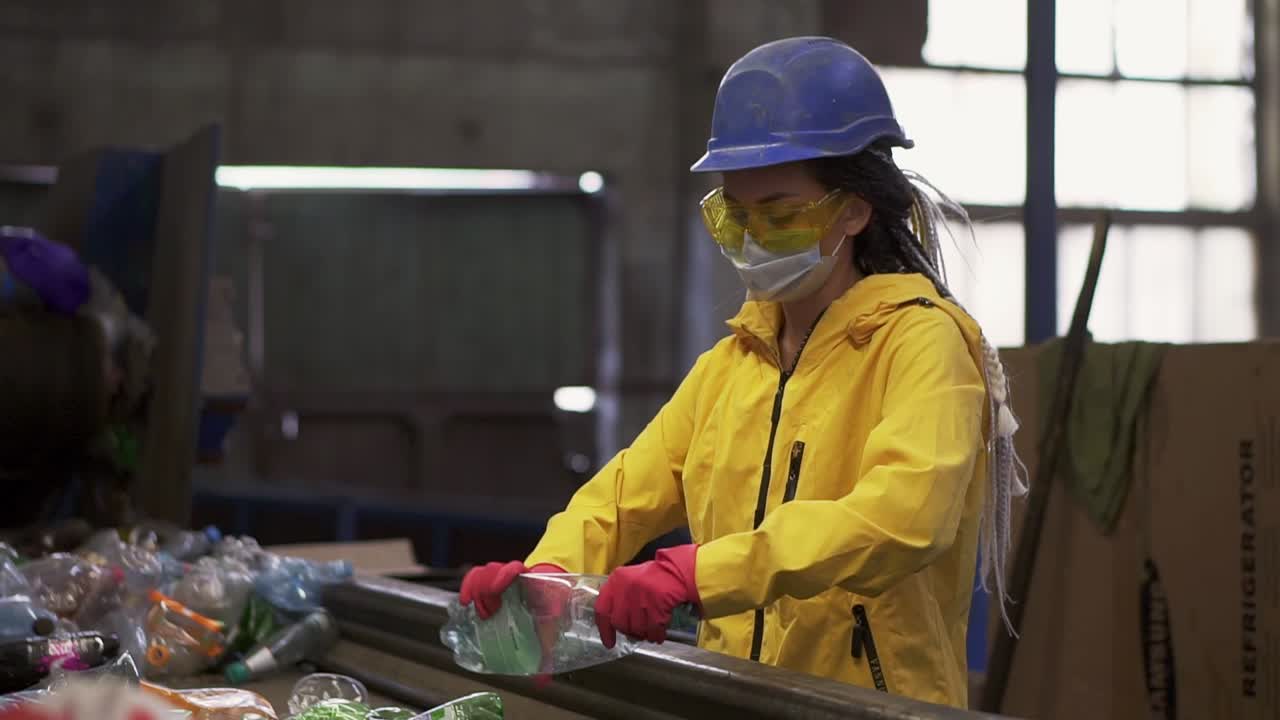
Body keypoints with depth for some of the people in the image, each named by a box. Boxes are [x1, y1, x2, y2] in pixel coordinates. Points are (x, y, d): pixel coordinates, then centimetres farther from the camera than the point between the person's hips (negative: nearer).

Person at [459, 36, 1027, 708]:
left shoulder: (921, 342, -7)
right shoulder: (731, 362, 15)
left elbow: (906, 514, -23)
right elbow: (627, 492, 11)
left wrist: (701, 573, -32)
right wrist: (546, 573, -10)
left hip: (875, 702, -4)